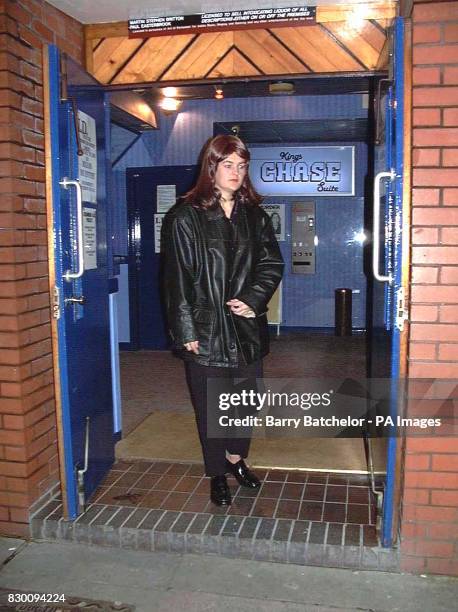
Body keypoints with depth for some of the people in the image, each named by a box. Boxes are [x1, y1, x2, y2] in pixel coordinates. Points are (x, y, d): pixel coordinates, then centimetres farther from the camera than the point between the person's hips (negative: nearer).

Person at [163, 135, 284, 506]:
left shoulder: (254, 216, 7)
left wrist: (254, 300, -9)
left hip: (246, 325, 4)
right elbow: (177, 277, -8)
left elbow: (272, 264, 8)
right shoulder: (186, 217, -6)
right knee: (210, 404, 8)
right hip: (205, 327, -4)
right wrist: (186, 331, -13)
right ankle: (218, 475, 26)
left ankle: (236, 459, 39)